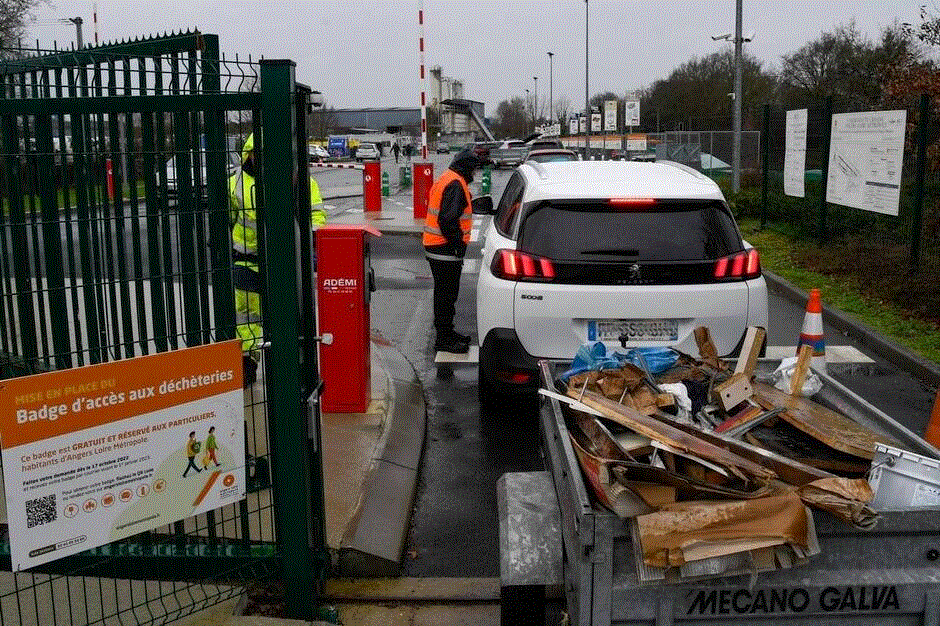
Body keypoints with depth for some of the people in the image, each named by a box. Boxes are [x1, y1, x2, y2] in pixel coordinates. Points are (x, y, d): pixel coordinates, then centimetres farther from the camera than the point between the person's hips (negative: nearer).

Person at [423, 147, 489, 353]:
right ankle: (443, 338, 2)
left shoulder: (446, 180, 17)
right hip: (445, 250, -11)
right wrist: (458, 244, -19)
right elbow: (448, 220, -25)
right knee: (447, 293, -4)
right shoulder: (455, 184, -17)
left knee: (445, 292, 19)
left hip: (436, 246, 11)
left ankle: (446, 332, 30)